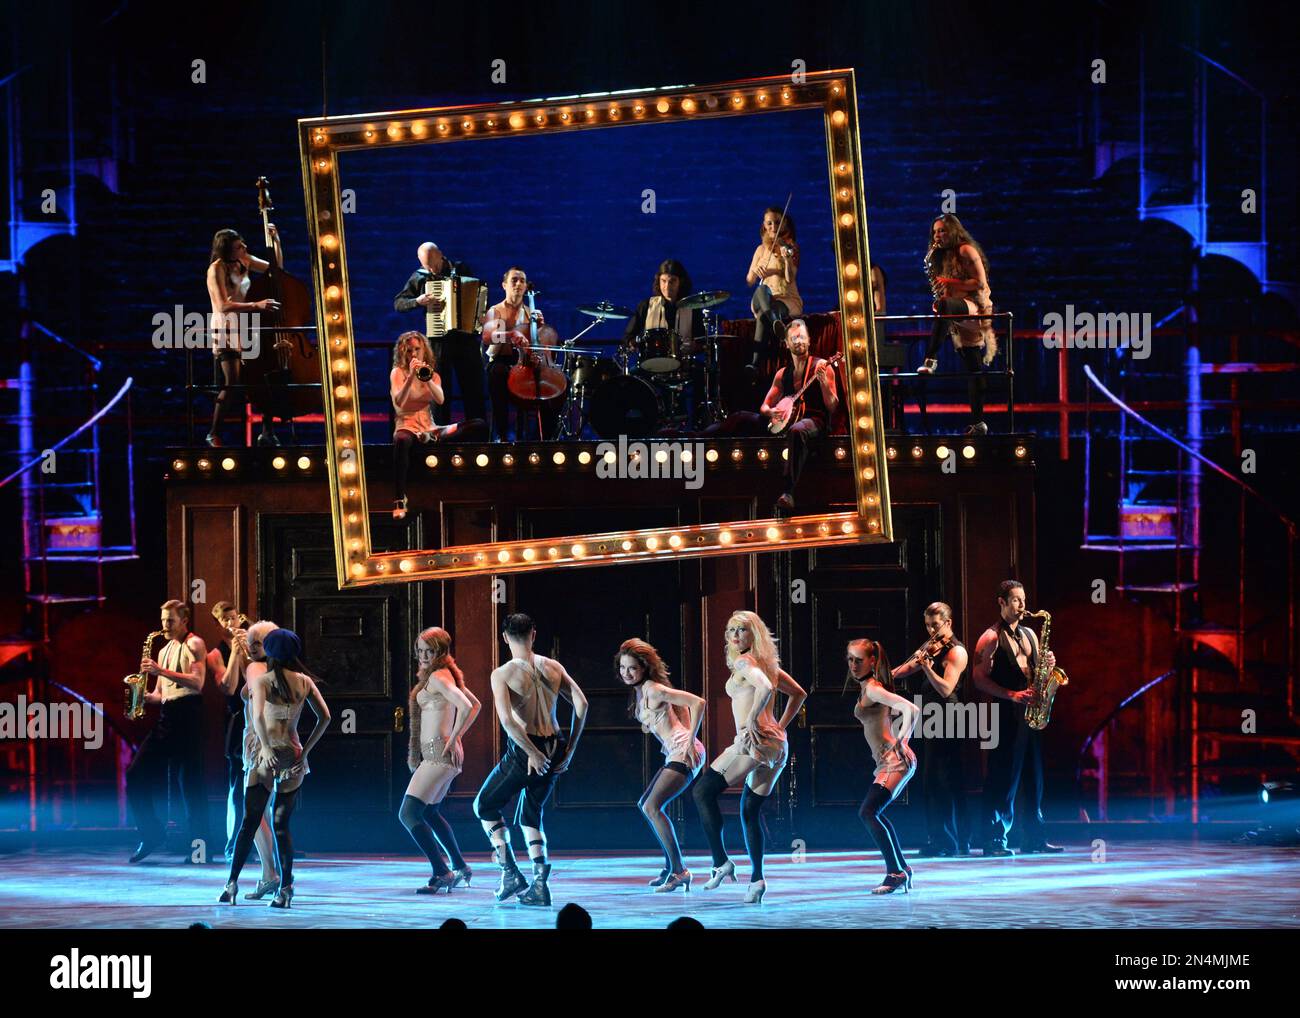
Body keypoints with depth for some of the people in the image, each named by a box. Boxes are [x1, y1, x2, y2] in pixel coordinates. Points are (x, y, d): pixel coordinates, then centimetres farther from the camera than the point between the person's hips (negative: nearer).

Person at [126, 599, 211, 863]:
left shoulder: (194, 644, -1)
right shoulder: (164, 651, 22)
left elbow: (197, 683, -14)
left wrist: (161, 671, -18)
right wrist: (146, 696, 2)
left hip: (187, 715, -8)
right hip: (165, 716, 8)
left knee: (191, 782, -7)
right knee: (136, 775, -1)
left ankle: (200, 844, -3)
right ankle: (151, 834, 7)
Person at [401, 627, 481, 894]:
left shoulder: (437, 677, -14)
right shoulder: (447, 675, 15)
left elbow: (466, 707, -27)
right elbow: (475, 705, 23)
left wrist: (452, 740, -19)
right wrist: (457, 736, 17)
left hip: (438, 752, -11)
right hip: (437, 753, 11)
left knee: (408, 814, -13)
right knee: (429, 813, 24)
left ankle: (442, 873, -14)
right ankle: (460, 867, 31)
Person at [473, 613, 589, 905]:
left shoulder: (502, 674, -9)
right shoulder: (553, 667, 4)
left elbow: (507, 720, -22)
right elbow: (581, 704, -1)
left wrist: (532, 753, -16)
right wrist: (569, 748, 4)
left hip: (524, 750, -5)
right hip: (554, 748, 5)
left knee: (485, 806, 16)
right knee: (530, 816, 19)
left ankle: (510, 873, 7)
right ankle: (539, 885, 7)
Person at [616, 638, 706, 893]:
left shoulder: (654, 690, -14)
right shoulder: (639, 692, 13)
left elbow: (698, 702, -19)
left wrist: (690, 740, -19)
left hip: (684, 753, -11)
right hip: (674, 755, 11)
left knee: (652, 807, -19)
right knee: (645, 805, 19)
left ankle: (679, 871, -19)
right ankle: (671, 865, 23)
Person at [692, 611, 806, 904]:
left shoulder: (744, 661, -7)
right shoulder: (767, 662, 19)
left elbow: (764, 687, -28)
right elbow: (798, 693, 28)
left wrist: (751, 720, -18)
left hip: (754, 740, -9)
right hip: (777, 745, 9)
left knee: (703, 791, -1)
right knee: (750, 809, 15)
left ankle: (721, 862, -6)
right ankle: (757, 878, 8)